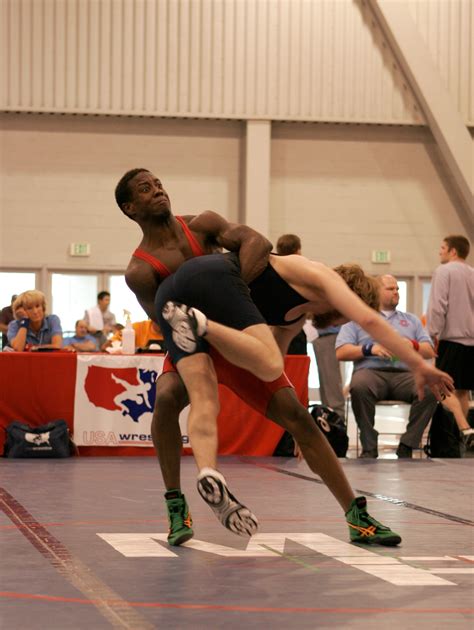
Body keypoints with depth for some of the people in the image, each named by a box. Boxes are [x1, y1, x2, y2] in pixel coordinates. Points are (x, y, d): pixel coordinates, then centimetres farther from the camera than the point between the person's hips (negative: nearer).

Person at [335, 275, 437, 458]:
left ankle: (407, 446, -25)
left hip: (404, 373, 2)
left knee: (430, 390, -31)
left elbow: (430, 352, 20)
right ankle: (369, 447, -28)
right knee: (359, 387, -39)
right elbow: (341, 352, 7)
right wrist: (370, 349, -9)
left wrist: (413, 345, -2)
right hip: (370, 371, -2)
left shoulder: (411, 320, 28)